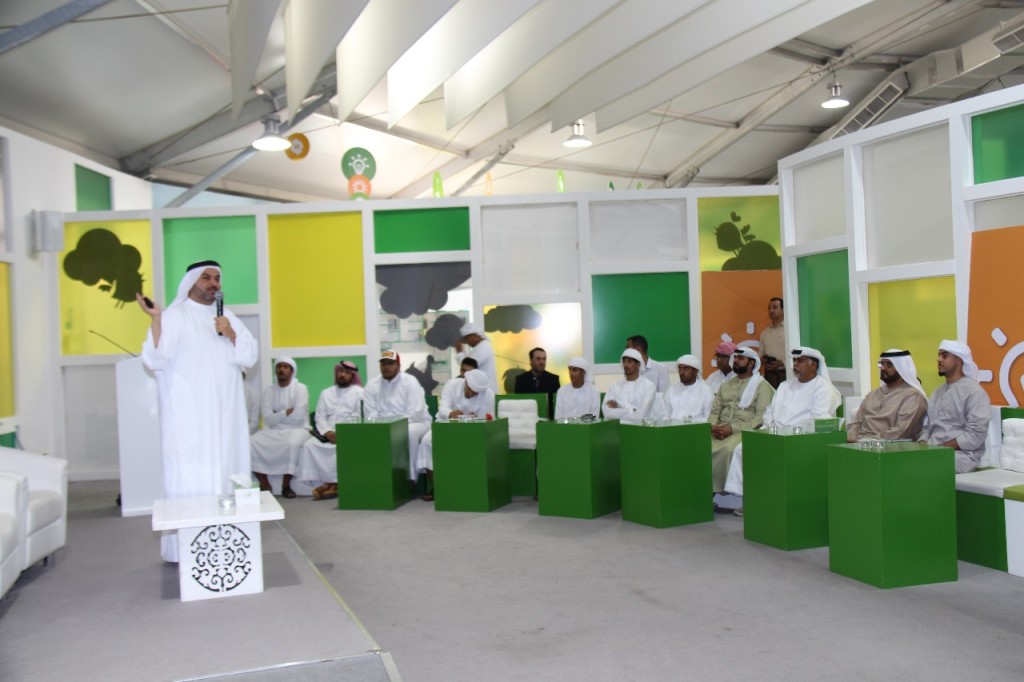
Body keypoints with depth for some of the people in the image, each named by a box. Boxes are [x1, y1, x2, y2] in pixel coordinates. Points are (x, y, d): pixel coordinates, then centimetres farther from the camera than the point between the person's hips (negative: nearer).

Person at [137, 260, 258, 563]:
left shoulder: (228, 318, 15)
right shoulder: (173, 317, -1)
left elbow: (250, 357, 8)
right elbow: (155, 360, -10)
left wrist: (231, 334, -9)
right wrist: (155, 320, -20)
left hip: (224, 414, 5)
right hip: (188, 416, -5)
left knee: (225, 473, 5)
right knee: (190, 479, -7)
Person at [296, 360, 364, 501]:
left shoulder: (359, 392, 7)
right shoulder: (326, 393, 20)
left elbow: (361, 417, -5)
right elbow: (320, 417, 10)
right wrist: (328, 432, -11)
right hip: (329, 434, 4)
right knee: (309, 445, -22)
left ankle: (332, 483, -22)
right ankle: (333, 483, -21)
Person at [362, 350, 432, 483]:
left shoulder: (410, 382, -10)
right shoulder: (372, 385, 2)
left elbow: (415, 414, -18)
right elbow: (370, 415, -5)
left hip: (416, 423, -3)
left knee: (409, 432, -37)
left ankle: (409, 477, -26)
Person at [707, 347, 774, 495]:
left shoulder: (762, 386, 2)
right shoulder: (726, 384, 22)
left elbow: (761, 418, -9)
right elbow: (715, 410, 18)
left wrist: (733, 428, -18)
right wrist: (713, 426, -6)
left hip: (745, 431, -5)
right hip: (720, 430, 5)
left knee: (727, 449, -35)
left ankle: (722, 491, -19)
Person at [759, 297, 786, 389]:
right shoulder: (764, 332, 16)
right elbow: (760, 354, 20)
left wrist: (782, 363, -18)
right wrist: (761, 359, -2)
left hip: (785, 374, -5)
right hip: (769, 374, 5)